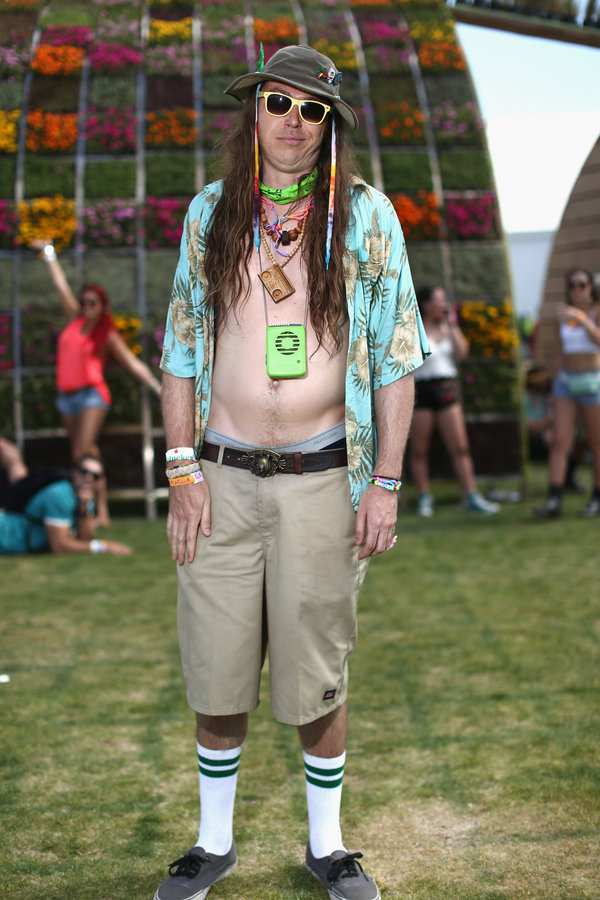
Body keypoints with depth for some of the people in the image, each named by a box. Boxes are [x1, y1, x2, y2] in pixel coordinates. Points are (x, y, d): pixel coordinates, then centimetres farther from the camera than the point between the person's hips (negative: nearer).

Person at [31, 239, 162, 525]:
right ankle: (92, 509, 11)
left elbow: (134, 364, -5)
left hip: (91, 395, -5)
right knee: (87, 454, 7)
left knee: (83, 455, -16)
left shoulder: (108, 336, 0)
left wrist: (158, 387, -14)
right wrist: (49, 254, 26)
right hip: (66, 397, 5)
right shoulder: (74, 319, 11)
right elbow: (61, 286, 19)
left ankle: (101, 512, -16)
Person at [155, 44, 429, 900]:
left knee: (317, 681, 7)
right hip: (224, 476, 2)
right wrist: (184, 471, 2)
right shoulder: (211, 212, 6)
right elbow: (181, 350, 9)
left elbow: (395, 357, 1)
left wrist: (386, 484, -4)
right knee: (217, 677, 8)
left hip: (321, 478, -2)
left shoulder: (365, 216, 0)